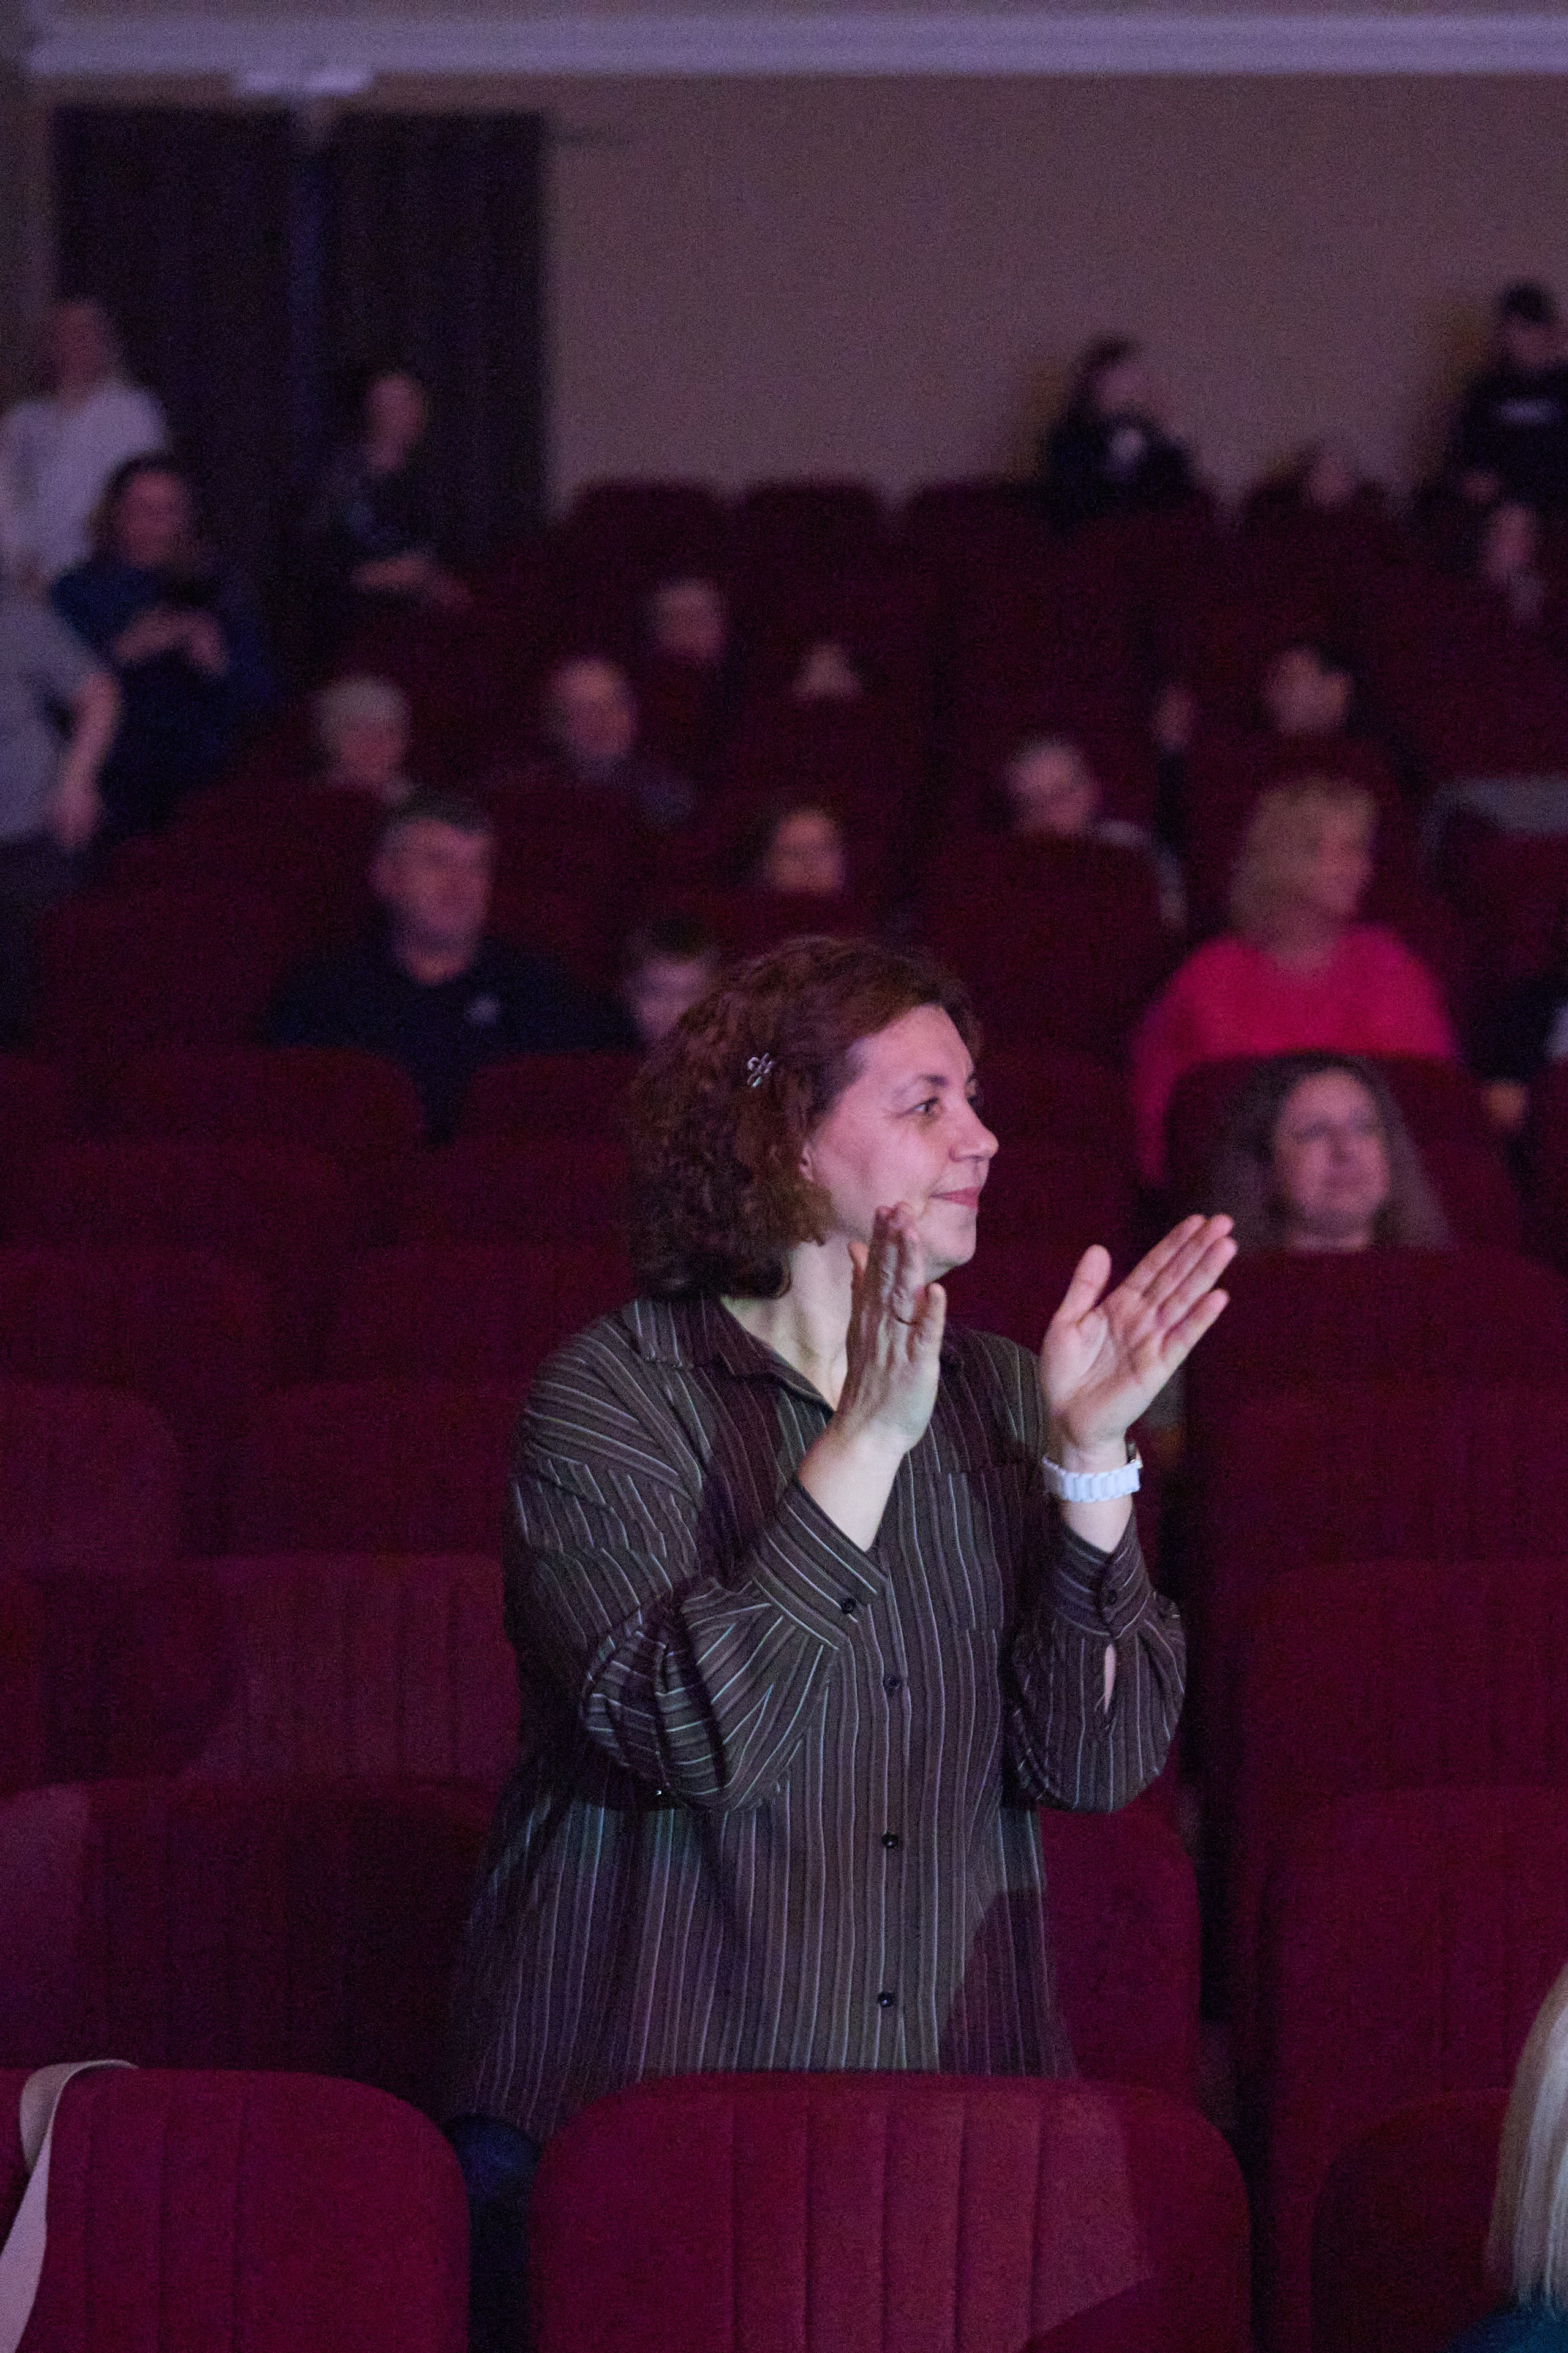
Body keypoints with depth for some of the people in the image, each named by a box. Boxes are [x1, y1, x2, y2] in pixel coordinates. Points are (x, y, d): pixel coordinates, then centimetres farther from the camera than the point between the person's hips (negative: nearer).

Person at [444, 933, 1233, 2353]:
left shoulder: (990, 1399, 8)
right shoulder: (616, 1396, -5)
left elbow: (1096, 1760, -2)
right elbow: (696, 1740, -20)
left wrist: (1088, 1459, -13)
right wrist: (866, 1443, -23)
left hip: (950, 2105, 4)